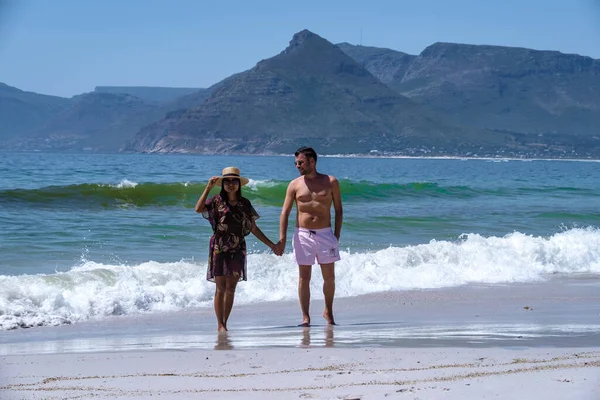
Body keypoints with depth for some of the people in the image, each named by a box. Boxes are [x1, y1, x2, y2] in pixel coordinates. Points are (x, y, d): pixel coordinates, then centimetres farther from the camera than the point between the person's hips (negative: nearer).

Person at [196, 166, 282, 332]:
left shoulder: (245, 204, 8)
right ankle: (220, 324, 1)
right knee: (221, 288, -3)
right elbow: (199, 209, -21)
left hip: (237, 250, 3)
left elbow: (254, 228, 13)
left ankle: (225, 323, 10)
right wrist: (208, 187, -20)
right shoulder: (216, 201, -2)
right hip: (219, 249, -3)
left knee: (231, 288, 2)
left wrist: (271, 245, 12)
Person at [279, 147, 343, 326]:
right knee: (304, 277, 0)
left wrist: (336, 235, 0)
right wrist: (282, 238, -8)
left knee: (329, 277, 4)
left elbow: (338, 210, 7)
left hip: (325, 234, 0)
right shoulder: (295, 185, 4)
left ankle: (328, 312, 22)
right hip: (303, 235, 0)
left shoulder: (330, 182, 3)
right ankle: (305, 316, 5)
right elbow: (285, 212, 2)